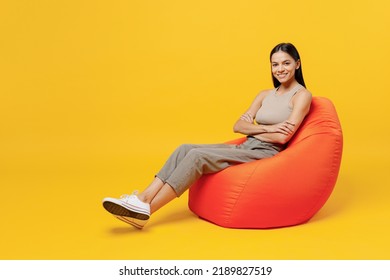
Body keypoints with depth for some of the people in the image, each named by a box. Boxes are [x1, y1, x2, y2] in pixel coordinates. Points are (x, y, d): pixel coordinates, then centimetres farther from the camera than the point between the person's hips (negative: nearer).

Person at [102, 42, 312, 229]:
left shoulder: (302, 95, -1)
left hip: (266, 153, -7)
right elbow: (238, 125, 8)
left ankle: (145, 210, -25)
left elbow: (282, 137, -15)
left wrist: (252, 129, -2)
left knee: (198, 155, -25)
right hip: (245, 149, 7)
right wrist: (266, 128, -8)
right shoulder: (266, 95, 19)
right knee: (184, 149, -14)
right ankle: (142, 199, -23)